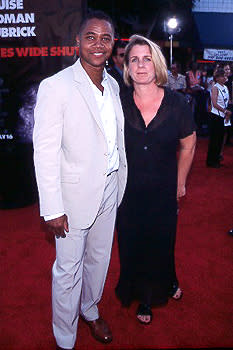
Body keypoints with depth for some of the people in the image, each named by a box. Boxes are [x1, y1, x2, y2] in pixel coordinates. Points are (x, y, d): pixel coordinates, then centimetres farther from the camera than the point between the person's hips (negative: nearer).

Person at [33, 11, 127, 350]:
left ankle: (91, 310, 49)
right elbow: (45, 153, -17)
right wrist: (52, 208, -17)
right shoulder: (56, 86, -16)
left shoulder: (113, 85, 6)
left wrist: (121, 181, 13)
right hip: (75, 195, -6)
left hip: (109, 191, 6)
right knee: (68, 270, 9)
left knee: (99, 258, 22)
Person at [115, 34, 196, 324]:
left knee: (162, 243, 17)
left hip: (164, 192, 0)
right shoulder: (119, 105, -7)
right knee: (132, 245, 13)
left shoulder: (176, 103, -7)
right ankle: (143, 298, 41)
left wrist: (180, 183, 7)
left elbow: (188, 145, 5)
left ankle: (165, 284, 51)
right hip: (128, 192, 0)